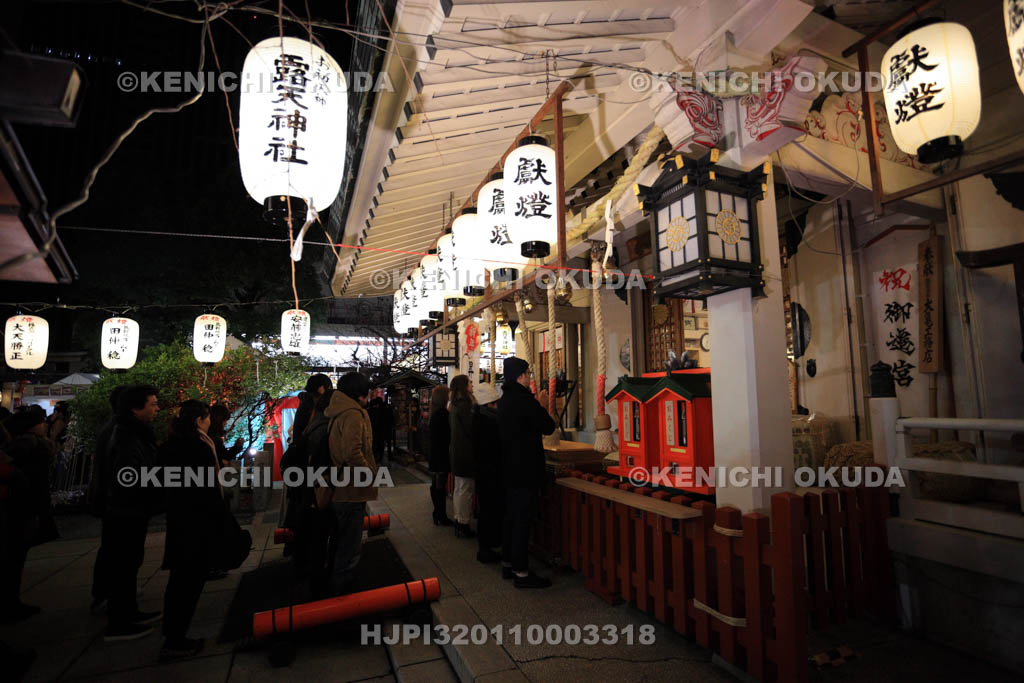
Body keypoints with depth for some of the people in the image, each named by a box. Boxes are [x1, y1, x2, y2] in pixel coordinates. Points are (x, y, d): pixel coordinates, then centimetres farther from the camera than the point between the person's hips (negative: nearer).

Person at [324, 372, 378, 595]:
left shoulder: (336, 413, 11)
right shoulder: (353, 414, -20)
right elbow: (352, 453, -32)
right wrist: (372, 472, -17)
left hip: (338, 491, 10)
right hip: (351, 493, -10)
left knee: (342, 543, 25)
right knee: (350, 547, 4)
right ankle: (341, 590, 16)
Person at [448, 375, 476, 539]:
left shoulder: (456, 405, 12)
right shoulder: (464, 405, -18)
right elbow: (471, 429, -19)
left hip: (457, 452, 10)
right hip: (466, 453, -10)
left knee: (459, 488, 17)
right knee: (465, 490, -3)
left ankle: (459, 521, 26)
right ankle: (464, 525, 5)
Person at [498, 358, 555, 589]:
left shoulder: (505, 399, 10)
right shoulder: (524, 400, -20)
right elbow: (548, 427, -15)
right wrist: (542, 407, 1)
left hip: (510, 468, 10)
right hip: (526, 469, -9)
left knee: (511, 515, 17)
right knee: (522, 518, -2)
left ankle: (508, 564, 27)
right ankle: (521, 572, 6)